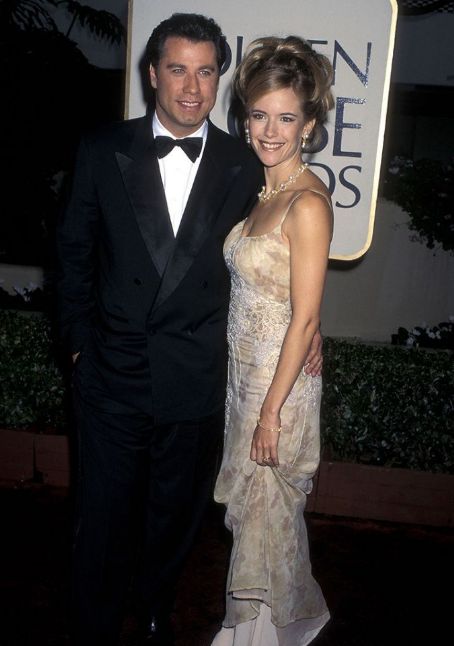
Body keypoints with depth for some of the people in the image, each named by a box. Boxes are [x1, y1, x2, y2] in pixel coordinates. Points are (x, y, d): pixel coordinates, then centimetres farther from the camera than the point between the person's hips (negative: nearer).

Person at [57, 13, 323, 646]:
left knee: (175, 519, 21)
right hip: (112, 379, 0)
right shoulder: (104, 151, -4)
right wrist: (81, 341, 3)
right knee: (104, 520, 14)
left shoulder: (243, 166, -3)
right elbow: (75, 250, 4)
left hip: (196, 385, 1)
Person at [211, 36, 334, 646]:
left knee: (268, 513, 12)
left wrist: (271, 411, -17)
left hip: (280, 383, -8)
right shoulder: (263, 190, 5)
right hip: (245, 372, 8)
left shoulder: (308, 204, -21)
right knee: (249, 503, 23)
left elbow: (305, 319, -21)